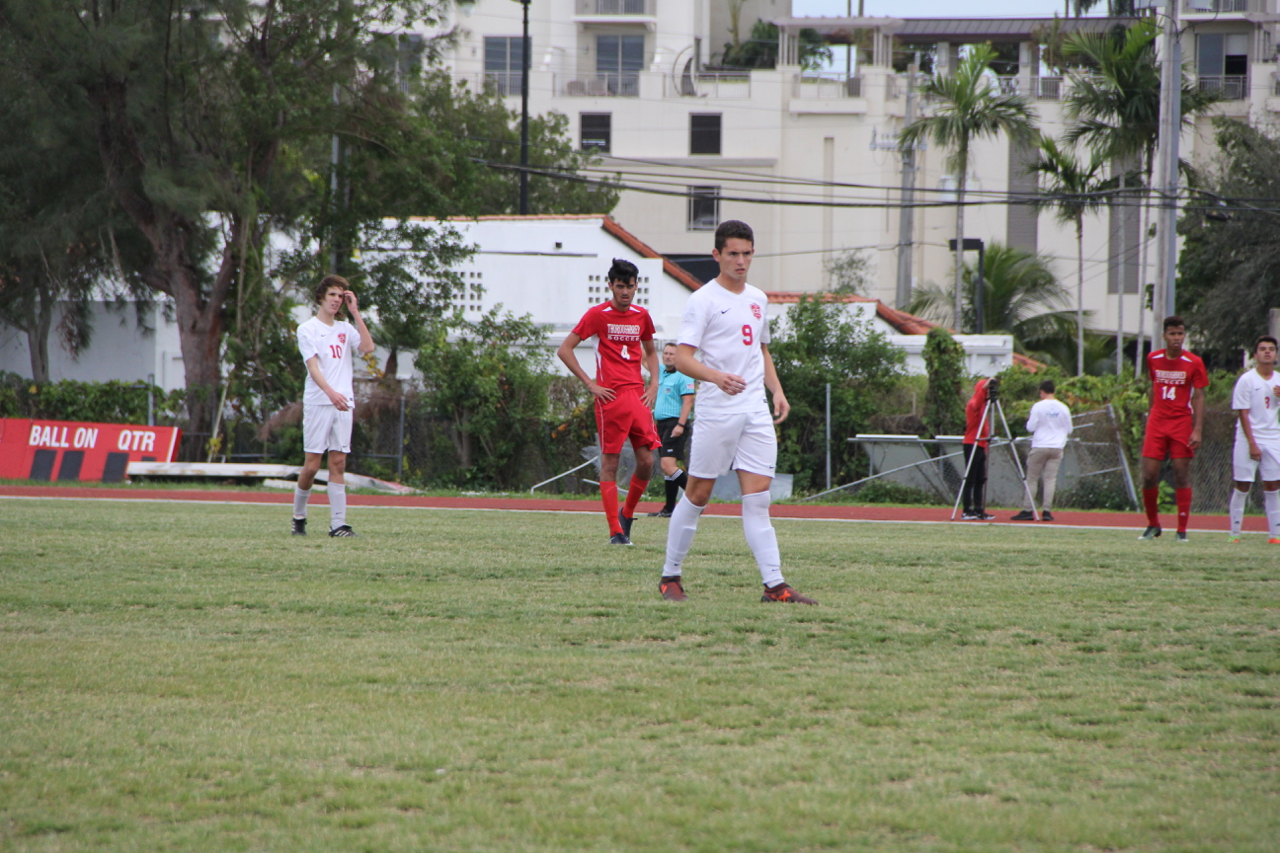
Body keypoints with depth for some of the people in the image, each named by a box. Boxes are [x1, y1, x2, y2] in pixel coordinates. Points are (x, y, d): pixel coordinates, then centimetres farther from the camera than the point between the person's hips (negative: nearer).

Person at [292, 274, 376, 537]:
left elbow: (368, 347, -3)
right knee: (312, 464, -5)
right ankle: (298, 516, 13)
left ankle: (338, 523, -2)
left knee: (338, 463, 0)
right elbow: (313, 366, -13)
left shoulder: (345, 329, 14)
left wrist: (355, 312, -1)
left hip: (344, 404, 4)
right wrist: (331, 392, -29)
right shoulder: (308, 329, -1)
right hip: (317, 404, -4)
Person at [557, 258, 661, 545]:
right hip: (610, 397, -5)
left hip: (638, 397, 5)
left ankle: (627, 514, 23)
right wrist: (590, 384, -7)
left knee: (646, 461, 0)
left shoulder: (642, 316, 12)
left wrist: (653, 384, 12)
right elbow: (564, 350, -2)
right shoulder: (597, 315, -3)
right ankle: (615, 531, -2)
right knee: (610, 463, -4)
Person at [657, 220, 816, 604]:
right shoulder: (703, 299, -6)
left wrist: (777, 390, 14)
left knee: (757, 496, -2)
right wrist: (716, 376, -31)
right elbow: (682, 357, -14)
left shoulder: (757, 299, 15)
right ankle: (671, 576, 15)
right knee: (698, 493, 2)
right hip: (716, 411, -5)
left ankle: (774, 584, -7)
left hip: (756, 412, 5)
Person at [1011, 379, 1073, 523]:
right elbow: (1069, 430, 9)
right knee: (1050, 479, 2)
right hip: (1057, 447, 3)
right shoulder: (1063, 408, 3)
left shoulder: (1038, 407, -6)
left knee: (1031, 479, 3)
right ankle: (1047, 511, -6)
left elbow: (1030, 428, -7)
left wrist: (1028, 420, 13)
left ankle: (1027, 510, 0)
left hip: (1039, 447, -3)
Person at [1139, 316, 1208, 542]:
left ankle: (1182, 531, 1)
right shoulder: (1153, 359, 5)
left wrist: (1197, 430, -13)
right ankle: (1153, 525, 14)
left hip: (1182, 424, -3)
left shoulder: (1194, 363, -4)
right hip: (1157, 423, 3)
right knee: (1149, 475, -4)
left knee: (1182, 476, -4)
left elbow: (1199, 397, -5)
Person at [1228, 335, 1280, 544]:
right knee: (1243, 486, -1)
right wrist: (1252, 444, -14)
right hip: (1248, 440, -4)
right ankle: (1235, 532, 5)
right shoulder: (1246, 380, -5)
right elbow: (1243, 413, -8)